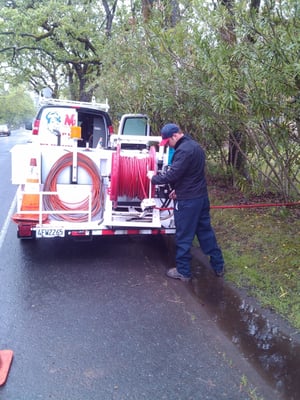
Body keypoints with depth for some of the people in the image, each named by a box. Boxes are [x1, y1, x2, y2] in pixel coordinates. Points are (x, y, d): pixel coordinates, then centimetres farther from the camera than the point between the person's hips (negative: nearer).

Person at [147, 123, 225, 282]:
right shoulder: (194, 145, 12)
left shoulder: (183, 150, -21)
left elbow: (172, 175, -23)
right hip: (201, 196, 10)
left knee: (183, 237, 3)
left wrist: (153, 178, -7)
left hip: (187, 200, -10)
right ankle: (218, 266, 25)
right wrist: (179, 188, 14)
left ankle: (183, 271, 15)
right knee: (206, 231, 17)